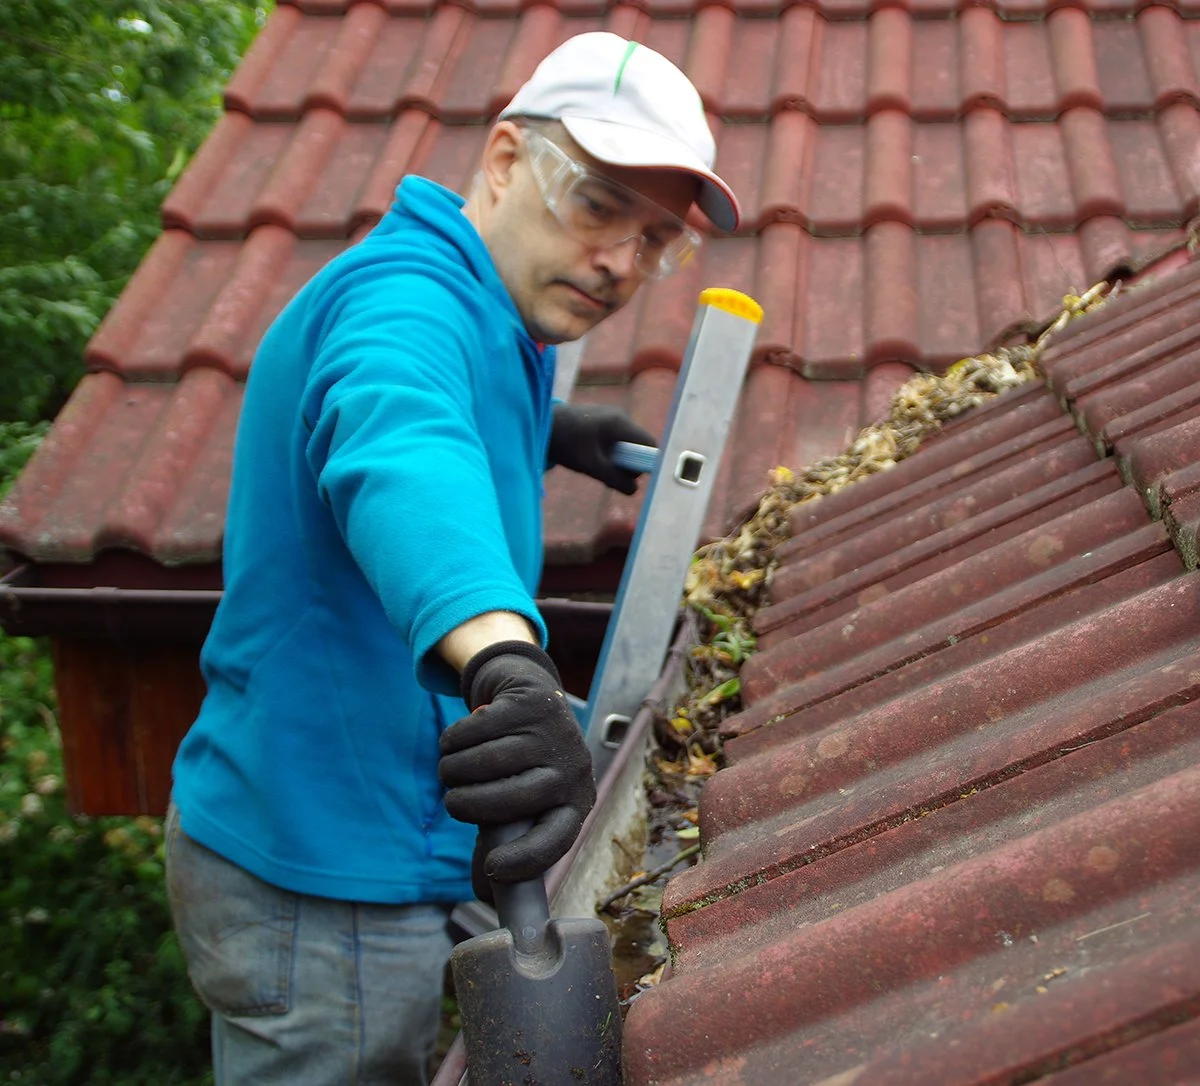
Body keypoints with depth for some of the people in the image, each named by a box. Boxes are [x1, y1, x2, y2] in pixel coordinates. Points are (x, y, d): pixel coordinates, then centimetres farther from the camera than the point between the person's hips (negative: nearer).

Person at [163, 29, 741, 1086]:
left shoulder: (492, 320, 10)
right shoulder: (405, 293, -23)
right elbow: (398, 452, -47)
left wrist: (542, 434, 23)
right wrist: (509, 664, -63)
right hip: (325, 891, -10)